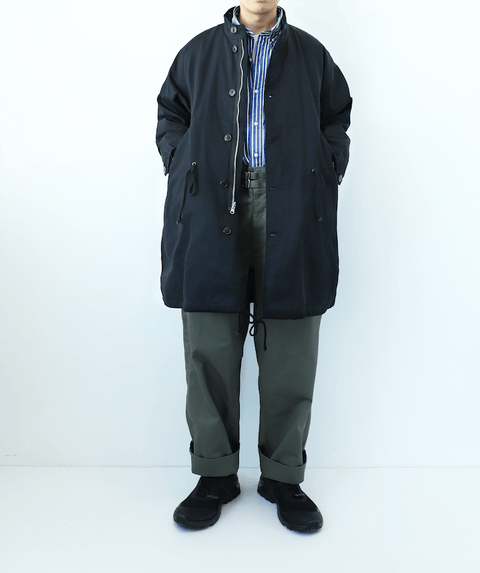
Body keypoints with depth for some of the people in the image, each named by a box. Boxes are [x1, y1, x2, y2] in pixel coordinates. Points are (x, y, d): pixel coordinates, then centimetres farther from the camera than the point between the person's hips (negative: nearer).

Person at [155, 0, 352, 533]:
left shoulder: (312, 55, 21)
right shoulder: (199, 52, 21)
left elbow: (337, 123, 20)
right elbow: (170, 117, 21)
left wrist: (325, 171, 3)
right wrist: (184, 167, 4)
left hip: (291, 212, 0)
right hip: (213, 207, 0)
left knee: (290, 353, -1)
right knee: (210, 348, -2)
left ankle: (283, 475, 14)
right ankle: (215, 474, 14)